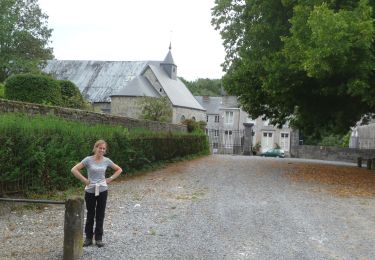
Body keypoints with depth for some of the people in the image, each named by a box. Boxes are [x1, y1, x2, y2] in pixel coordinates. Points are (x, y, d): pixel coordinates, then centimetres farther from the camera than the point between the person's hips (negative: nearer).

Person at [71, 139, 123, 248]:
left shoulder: (106, 160, -1)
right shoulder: (88, 160, -9)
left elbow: (119, 169, 11)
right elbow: (74, 170, -12)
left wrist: (110, 179, 0)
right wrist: (84, 180, -13)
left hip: (102, 190, 2)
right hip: (90, 191, -2)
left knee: (100, 215, 8)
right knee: (90, 215, 9)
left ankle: (98, 238, 17)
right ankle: (88, 238, 21)